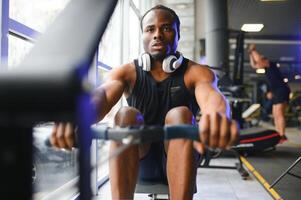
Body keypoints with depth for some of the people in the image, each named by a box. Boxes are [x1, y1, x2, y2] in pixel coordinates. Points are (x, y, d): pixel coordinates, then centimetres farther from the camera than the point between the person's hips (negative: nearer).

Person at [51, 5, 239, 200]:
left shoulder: (197, 73, -7)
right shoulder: (127, 72, -4)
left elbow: (212, 97, -31)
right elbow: (103, 94, -27)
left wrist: (219, 118, -58)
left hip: (179, 159, -1)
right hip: (140, 160, 1)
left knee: (180, 114, -29)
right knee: (126, 115, -27)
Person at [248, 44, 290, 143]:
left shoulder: (270, 64, -5)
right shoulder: (267, 68, 20)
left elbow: (259, 59, -22)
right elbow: (253, 65, 29)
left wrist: (253, 50, -8)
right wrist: (250, 54, 22)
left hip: (282, 91, -10)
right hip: (277, 92, 10)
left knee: (279, 114, -15)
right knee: (276, 115, 8)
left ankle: (282, 136, -19)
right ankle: (279, 135, 10)